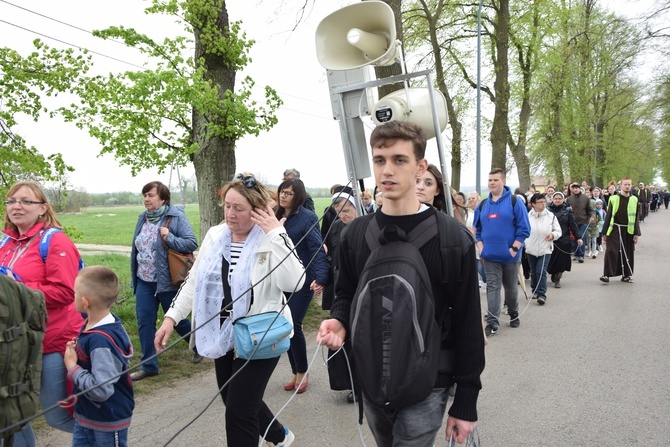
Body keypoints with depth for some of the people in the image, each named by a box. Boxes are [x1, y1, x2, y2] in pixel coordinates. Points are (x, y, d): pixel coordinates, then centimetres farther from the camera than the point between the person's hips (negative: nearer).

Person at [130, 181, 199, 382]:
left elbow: (192, 243, -17)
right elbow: (136, 248, 15)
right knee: (145, 323, 4)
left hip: (167, 281, -6)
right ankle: (149, 365, 15)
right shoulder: (143, 218, 7)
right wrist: (134, 276, 16)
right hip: (144, 281, 6)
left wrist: (169, 238, -29)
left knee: (177, 320, 9)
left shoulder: (176, 217, -12)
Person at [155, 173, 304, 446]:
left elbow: (293, 282, -28)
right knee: (235, 401, 21)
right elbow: (193, 281, 10)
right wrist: (171, 317, 1)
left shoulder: (272, 240, -13)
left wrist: (276, 233, -27)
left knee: (239, 412, -5)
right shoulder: (215, 236, 3)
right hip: (223, 336, 7)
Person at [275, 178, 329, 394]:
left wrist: (320, 278, -29)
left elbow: (317, 249, -17)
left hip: (303, 280, -6)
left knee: (293, 325, -9)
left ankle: (302, 372, 11)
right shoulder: (277, 217, 7)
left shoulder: (307, 218, -10)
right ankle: (296, 372, 23)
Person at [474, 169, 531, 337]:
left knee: (511, 287, 13)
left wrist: (514, 248, -16)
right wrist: (481, 247, -1)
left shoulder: (515, 202, -6)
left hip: (510, 255, -2)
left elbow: (524, 228, -9)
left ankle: (514, 315, 35)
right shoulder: (482, 206, 7)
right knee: (492, 287, -2)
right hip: (490, 255, 2)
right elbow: (477, 229, 13)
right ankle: (492, 323, -3)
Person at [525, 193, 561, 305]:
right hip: (531, 249, 1)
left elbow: (558, 231, 6)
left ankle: (541, 294, -8)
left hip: (545, 249, -1)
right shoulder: (528, 216, -3)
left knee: (541, 271, -11)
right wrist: (524, 243, -3)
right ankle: (535, 290, 33)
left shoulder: (551, 216, -1)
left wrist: (553, 235, -14)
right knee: (533, 272, 14)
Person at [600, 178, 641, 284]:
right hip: (614, 230, -2)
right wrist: (605, 232, -1)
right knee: (611, 252, -10)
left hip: (628, 231, 2)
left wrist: (636, 233, 2)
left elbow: (636, 218, 8)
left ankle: (626, 275, 19)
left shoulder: (634, 200, 6)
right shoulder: (614, 199, 0)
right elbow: (608, 216, 2)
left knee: (628, 254, 7)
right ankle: (606, 274, -7)